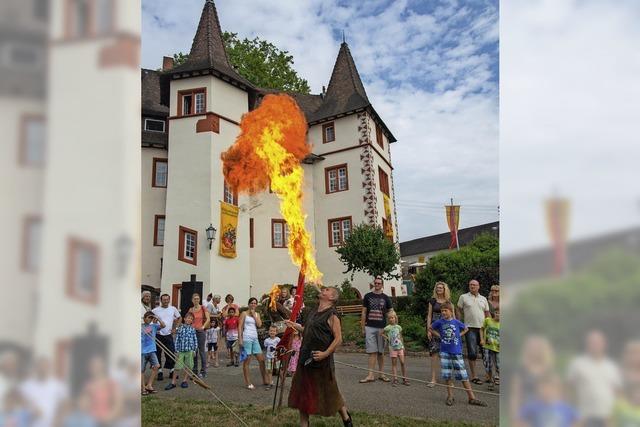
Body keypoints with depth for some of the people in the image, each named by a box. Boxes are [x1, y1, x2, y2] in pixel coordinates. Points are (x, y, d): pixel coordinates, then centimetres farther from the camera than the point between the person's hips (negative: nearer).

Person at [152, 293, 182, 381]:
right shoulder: (155, 310, -5)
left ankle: (171, 371, 16)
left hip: (169, 335, 2)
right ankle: (160, 372, 15)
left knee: (171, 354, 3)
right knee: (158, 354, 3)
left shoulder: (173, 309, 2)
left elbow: (180, 318, 15)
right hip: (158, 335, -2)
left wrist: (175, 328, 8)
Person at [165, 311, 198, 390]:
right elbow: (177, 340, 3)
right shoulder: (180, 328, 2)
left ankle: (184, 381, 20)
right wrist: (176, 351, -1)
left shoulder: (192, 329, 4)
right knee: (177, 367, 1)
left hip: (189, 350, 1)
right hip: (181, 350, -1)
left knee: (187, 367, 6)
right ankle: (173, 382, 9)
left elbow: (195, 340, 7)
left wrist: (194, 349, 2)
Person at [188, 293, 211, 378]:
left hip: (201, 331, -4)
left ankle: (203, 371, 4)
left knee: (202, 350, -2)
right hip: (192, 331, 4)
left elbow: (208, 319, -7)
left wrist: (203, 326, -17)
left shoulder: (203, 308, 0)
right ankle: (194, 370, 18)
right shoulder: (190, 309, 10)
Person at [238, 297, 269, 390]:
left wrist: (254, 315, -1)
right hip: (246, 338, -5)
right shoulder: (244, 313, 1)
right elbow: (240, 326, -5)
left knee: (262, 360, 5)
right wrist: (240, 339, -13)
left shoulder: (257, 314, 16)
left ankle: (265, 380, 15)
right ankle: (248, 383, 4)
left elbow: (259, 325, 0)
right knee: (247, 360, -2)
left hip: (255, 338, 6)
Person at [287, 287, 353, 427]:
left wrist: (325, 353, -24)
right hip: (305, 359, 7)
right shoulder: (313, 312, 11)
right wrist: (295, 326, 9)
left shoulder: (331, 315, -13)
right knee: (302, 393, 11)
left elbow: (338, 339, -18)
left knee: (330, 392, 9)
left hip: (321, 361, -7)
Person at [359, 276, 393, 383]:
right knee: (372, 352, -4)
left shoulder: (385, 298, 8)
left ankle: (381, 374, 17)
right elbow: (363, 313, 7)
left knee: (380, 352, 8)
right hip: (370, 327, -1)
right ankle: (371, 375, -2)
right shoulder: (368, 296, 6)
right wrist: (363, 328, 3)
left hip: (382, 328, 1)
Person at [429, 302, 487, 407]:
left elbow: (466, 329, 18)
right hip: (445, 352, 0)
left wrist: (459, 335, 4)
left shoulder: (457, 322, 0)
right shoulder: (439, 322, -2)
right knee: (448, 376, 5)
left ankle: (472, 398, 6)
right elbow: (430, 329, 15)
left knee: (463, 375, 0)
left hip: (457, 352, 0)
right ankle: (450, 396, 19)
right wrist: (439, 335, 4)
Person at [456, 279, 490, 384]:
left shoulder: (483, 299, 13)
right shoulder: (463, 297, 4)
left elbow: (487, 314, 15)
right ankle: (473, 376, 5)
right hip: (470, 328, -3)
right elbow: (459, 311, 7)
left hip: (483, 328, 3)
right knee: (472, 353, -4)